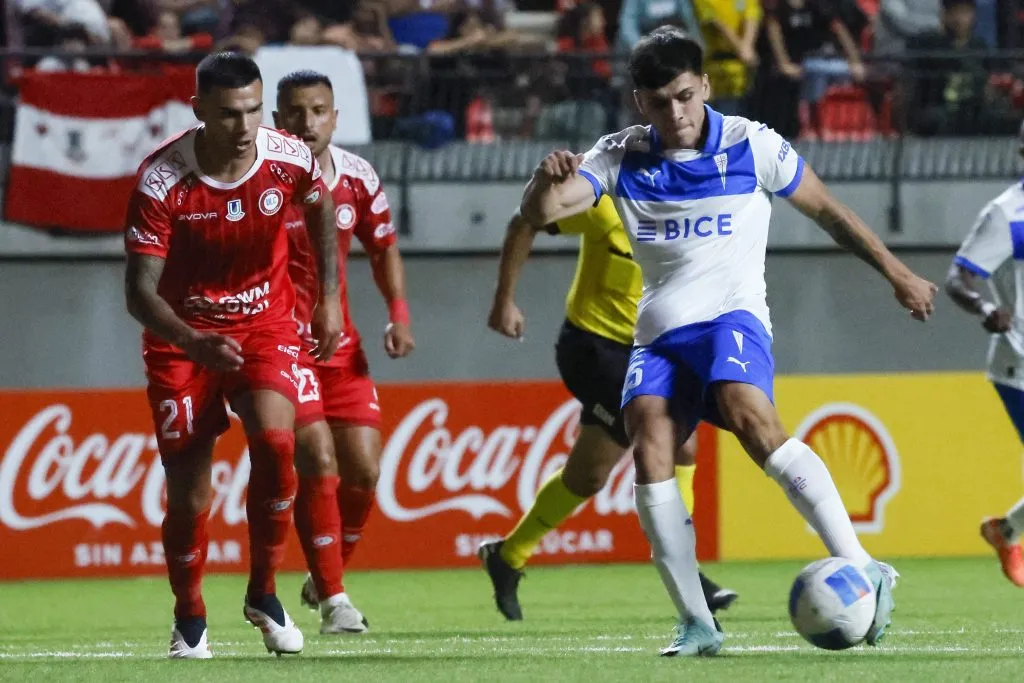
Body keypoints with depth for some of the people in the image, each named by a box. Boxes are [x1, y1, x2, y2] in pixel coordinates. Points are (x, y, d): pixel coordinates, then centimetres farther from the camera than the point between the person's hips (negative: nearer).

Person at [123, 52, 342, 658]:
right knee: (188, 489, -3)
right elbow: (140, 290, -23)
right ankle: (190, 621, 22)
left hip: (265, 324, 1)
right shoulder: (161, 181, -23)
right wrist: (196, 344, -39)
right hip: (183, 335, -1)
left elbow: (321, 210, 12)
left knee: (275, 440, -25)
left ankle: (264, 594, -5)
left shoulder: (290, 160, -14)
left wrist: (330, 297, 8)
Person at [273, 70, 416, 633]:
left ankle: (325, 579, 25)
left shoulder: (357, 177, 1)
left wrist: (398, 314, 4)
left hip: (340, 343, 5)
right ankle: (333, 599, -7)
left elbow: (383, 247, 16)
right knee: (317, 459, -17)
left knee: (363, 470, 1)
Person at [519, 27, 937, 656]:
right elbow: (540, 213, -3)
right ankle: (696, 622, -14)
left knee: (749, 416, -33)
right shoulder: (620, 159, 7)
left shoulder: (751, 146, 1)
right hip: (658, 331, 4)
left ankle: (862, 571, -36)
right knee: (650, 450, -21)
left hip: (731, 313, -4)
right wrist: (547, 179, -27)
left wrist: (896, 273, 20)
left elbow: (826, 208, 13)